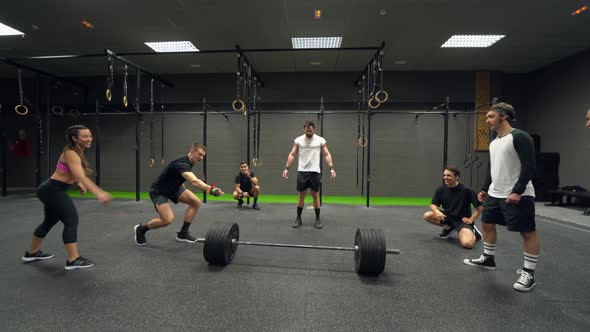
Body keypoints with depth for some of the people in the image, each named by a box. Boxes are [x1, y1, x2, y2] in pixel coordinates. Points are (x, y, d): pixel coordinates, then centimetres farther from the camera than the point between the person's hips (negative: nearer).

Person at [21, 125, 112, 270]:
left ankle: (32, 253, 43)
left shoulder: (77, 152, 6)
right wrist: (99, 193, -48)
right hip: (52, 190, -10)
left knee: (50, 221, 23)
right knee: (71, 220, -14)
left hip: (52, 190, 10)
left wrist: (80, 184, 2)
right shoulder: (71, 154, -23)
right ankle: (73, 260, -12)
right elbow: (82, 177, -38)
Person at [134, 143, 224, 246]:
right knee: (168, 219, -24)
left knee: (196, 202, -7)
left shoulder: (188, 162, -2)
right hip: (159, 191, -9)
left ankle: (183, 233, 3)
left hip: (173, 188, 9)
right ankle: (140, 229, 5)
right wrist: (211, 189, -65)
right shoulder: (182, 163, -33)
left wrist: (183, 191, 23)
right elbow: (194, 181, -51)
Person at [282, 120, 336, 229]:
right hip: (302, 172, 1)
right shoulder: (298, 140, 3)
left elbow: (327, 155, 1)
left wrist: (331, 168, -10)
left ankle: (318, 219, 17)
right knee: (301, 196, 6)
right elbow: (292, 155, 4)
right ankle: (298, 218, 18)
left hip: (315, 172, -1)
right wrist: (286, 168, -3)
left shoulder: (320, 140, 0)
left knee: (315, 196, 5)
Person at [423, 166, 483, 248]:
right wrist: (437, 212, -23)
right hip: (448, 217, 5)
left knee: (467, 244, -30)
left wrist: (470, 220, -13)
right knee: (427, 216, -19)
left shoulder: (466, 190, -18)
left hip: (462, 220, -5)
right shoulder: (441, 189, -6)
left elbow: (480, 207, -12)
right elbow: (433, 204, -1)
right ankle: (448, 227, 8)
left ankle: (473, 233, 8)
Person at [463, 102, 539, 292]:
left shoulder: (520, 137, -13)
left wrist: (517, 191, -23)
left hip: (517, 196, -9)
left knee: (528, 232, 1)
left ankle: (528, 273, 10)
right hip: (494, 194, 10)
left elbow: (529, 167, -18)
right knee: (487, 224, 16)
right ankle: (488, 259, 31)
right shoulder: (494, 142, 14)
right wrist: (484, 189, 18)